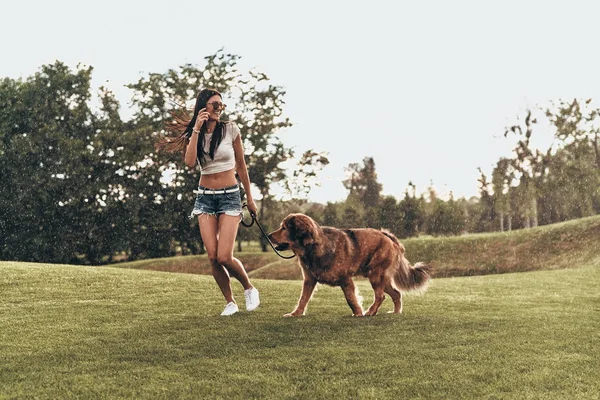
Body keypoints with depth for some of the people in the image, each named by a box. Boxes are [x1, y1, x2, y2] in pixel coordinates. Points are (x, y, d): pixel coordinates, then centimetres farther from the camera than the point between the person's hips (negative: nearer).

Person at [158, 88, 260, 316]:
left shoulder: (230, 130, -2)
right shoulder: (193, 134, 3)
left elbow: (241, 166, 8)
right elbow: (190, 162, -17)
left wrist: (250, 198, 11)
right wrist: (197, 129, -17)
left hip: (230, 196, -2)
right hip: (205, 197, 3)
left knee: (224, 257, -14)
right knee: (213, 257, -5)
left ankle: (249, 289, 13)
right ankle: (230, 303, 11)